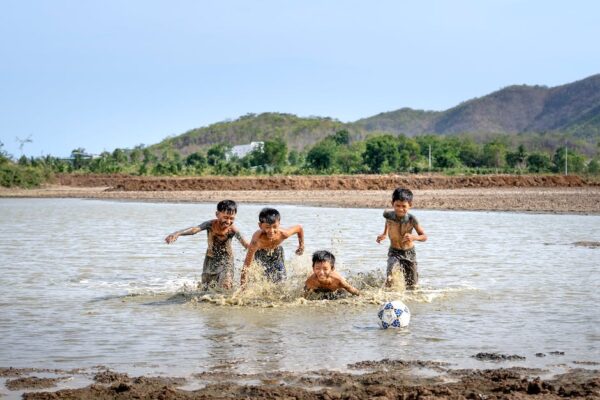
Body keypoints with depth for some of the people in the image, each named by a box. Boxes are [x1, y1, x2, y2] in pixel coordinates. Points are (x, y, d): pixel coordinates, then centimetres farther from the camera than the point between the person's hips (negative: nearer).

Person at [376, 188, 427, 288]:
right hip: (394, 252, 0)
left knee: (411, 286, 11)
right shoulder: (389, 215, -17)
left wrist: (414, 237, -35)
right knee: (391, 279, -30)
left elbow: (424, 236, -15)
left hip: (409, 253, 1)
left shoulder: (412, 219, -21)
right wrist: (384, 233, 7)